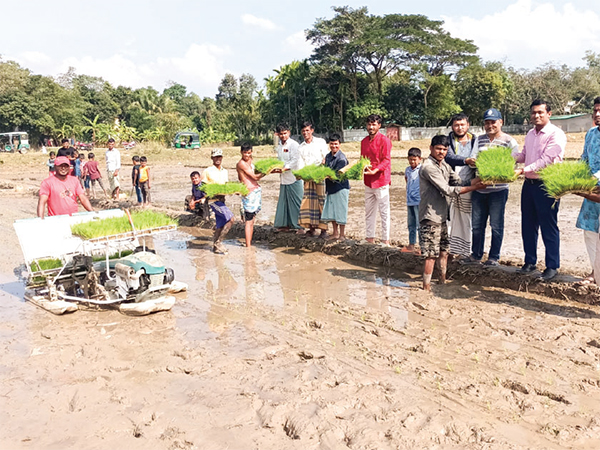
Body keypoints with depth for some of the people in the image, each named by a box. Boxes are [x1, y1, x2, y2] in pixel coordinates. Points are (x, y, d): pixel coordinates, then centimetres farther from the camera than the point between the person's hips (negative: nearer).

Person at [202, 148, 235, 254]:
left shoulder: (224, 172, 14)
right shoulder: (207, 171, -5)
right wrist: (204, 197, -20)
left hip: (222, 200, 7)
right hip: (213, 200, -7)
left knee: (220, 225, 8)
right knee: (231, 219, -18)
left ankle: (216, 247, 20)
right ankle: (218, 242, -9)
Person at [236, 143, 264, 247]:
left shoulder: (250, 161, 14)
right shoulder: (241, 163, -12)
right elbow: (255, 177, -11)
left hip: (257, 190, 9)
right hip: (249, 193, -9)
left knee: (252, 219, 12)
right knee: (248, 220, -6)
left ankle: (250, 243, 19)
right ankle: (248, 246, -4)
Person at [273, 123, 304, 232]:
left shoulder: (294, 145, -7)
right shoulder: (279, 147, 15)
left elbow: (294, 160, -14)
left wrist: (283, 169, -21)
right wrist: (276, 169, 2)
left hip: (295, 177, -7)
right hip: (284, 178, 7)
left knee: (296, 201, -5)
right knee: (284, 201, 8)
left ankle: (300, 224, 2)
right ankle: (285, 224, 16)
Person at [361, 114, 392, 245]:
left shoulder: (384, 140, -7)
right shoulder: (364, 141, 14)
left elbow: (386, 160, -13)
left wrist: (375, 170, -27)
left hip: (381, 180, -7)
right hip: (368, 181, 7)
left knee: (384, 212, -2)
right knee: (369, 211, 12)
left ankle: (385, 240, 3)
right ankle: (370, 238, 20)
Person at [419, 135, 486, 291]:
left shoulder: (444, 165, 14)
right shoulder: (428, 167, -16)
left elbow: (459, 182, 8)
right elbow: (448, 190, -19)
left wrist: (479, 179, -6)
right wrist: (473, 188, -15)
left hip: (441, 216, 9)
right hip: (430, 217, -9)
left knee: (443, 251, 15)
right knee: (431, 255, -5)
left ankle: (443, 281, 27)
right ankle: (426, 288, 4)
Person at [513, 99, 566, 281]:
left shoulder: (556, 134, -12)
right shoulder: (530, 134, 12)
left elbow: (545, 160, -21)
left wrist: (523, 170, -28)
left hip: (546, 186, -7)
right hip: (529, 184, 7)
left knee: (549, 228, 0)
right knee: (528, 225, 12)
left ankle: (552, 266, 11)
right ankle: (530, 261, 25)